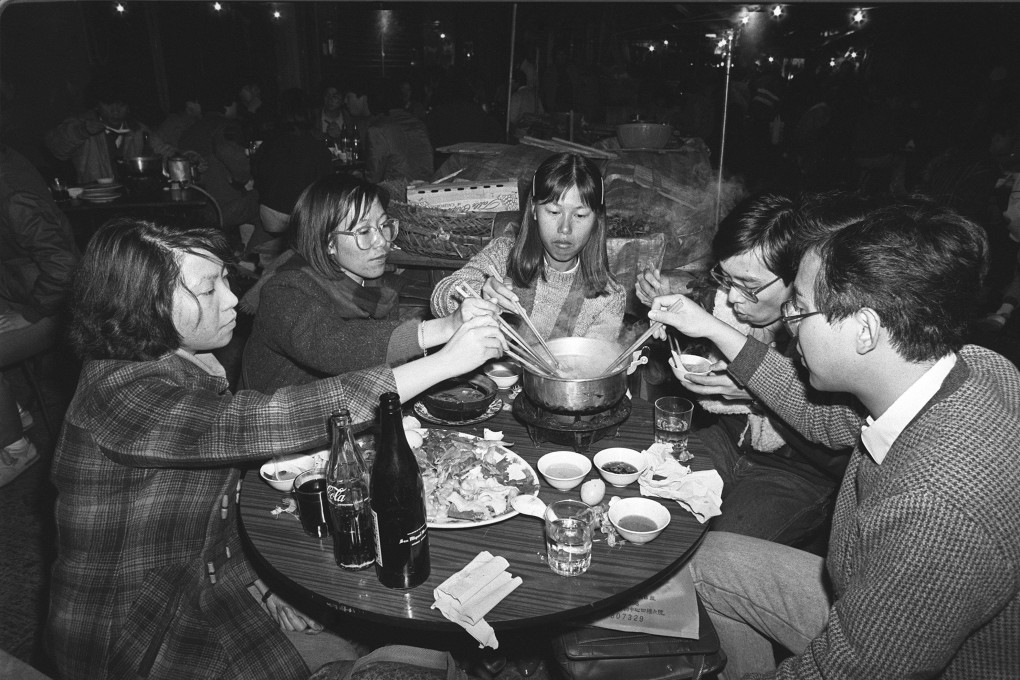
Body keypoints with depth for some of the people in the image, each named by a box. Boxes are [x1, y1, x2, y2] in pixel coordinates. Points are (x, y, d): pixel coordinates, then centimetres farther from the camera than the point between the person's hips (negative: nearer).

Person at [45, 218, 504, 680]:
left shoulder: (189, 362, -1)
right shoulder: (121, 392, -27)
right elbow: (265, 423, -38)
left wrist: (260, 585, -7)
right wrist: (444, 364, -38)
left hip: (213, 579, 7)